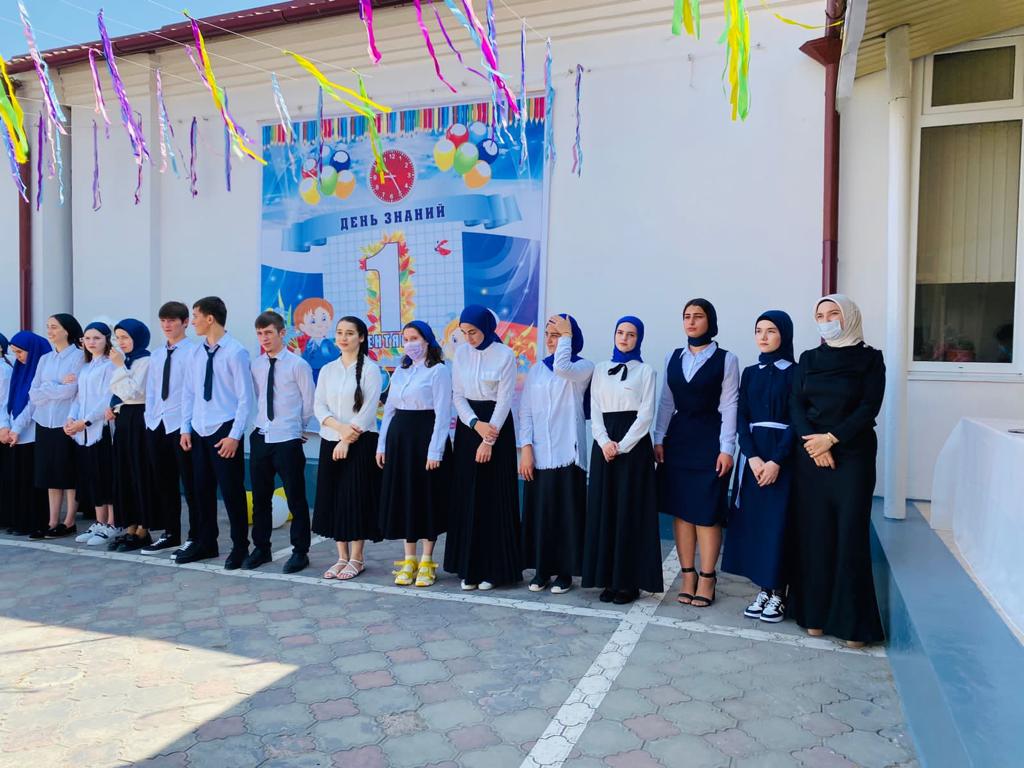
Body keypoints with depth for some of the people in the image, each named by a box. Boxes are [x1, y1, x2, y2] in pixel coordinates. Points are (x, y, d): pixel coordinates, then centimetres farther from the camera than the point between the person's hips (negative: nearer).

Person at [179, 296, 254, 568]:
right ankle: (205, 543, 29)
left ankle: (239, 546, 15)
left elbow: (245, 397, -12)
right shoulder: (196, 353, 8)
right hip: (199, 432, 6)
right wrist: (186, 428, 7)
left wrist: (234, 436, -15)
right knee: (202, 489, 14)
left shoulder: (235, 352, -11)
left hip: (224, 432, -6)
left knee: (232, 490, 1)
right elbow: (188, 392, 14)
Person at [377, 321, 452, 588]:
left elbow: (442, 414, -12)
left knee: (427, 497, 1)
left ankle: (427, 562, 13)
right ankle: (409, 560, 19)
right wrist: (382, 444, 10)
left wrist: (435, 450, -18)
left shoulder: (438, 370, -6)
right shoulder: (400, 371, 14)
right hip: (399, 438, 6)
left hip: (425, 436, -6)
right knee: (403, 496, 9)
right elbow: (389, 409, 15)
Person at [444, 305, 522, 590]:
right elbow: (457, 395, 4)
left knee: (494, 498, -1)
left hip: (497, 427, -4)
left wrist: (489, 439, -15)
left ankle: (493, 568, 10)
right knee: (467, 498, 6)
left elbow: (505, 399, -10)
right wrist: (476, 424, -12)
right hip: (468, 426, 5)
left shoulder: (505, 355, -8)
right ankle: (470, 567, 15)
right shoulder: (461, 353, 5)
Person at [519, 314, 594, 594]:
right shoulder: (537, 369, 12)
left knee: (566, 512, 1)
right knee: (538, 510, 7)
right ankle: (542, 569, 18)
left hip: (567, 452, -4)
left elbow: (562, 368, -24)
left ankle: (565, 571, 12)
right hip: (538, 453, 4)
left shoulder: (583, 367, 0)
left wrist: (567, 335, -11)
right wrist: (525, 447, -3)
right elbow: (525, 411, 7)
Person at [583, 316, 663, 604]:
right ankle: (609, 578, 12)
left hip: (634, 445, -3)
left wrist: (622, 445, -14)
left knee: (630, 511, -2)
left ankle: (629, 581, 6)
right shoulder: (600, 370, 13)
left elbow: (646, 414, -4)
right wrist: (604, 442, -9)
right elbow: (595, 411, 7)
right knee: (604, 510, 3)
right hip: (604, 446, 4)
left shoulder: (646, 371, 3)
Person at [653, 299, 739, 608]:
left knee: (707, 511, -1)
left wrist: (726, 448, -10)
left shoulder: (726, 359, -2)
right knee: (681, 509, 6)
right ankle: (688, 575, 16)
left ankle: (707, 578, 10)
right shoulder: (673, 358, 9)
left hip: (709, 440, -4)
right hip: (677, 439, 4)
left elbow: (729, 406, -5)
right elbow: (666, 402, 10)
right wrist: (659, 439, 4)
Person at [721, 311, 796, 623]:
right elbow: (741, 418, 3)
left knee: (777, 522, -3)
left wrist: (777, 460, -17)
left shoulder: (794, 372, -3)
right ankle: (763, 589, 14)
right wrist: (752, 457, -10)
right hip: (752, 455, 4)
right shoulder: (750, 373, 10)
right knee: (753, 521, 4)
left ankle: (778, 593, 9)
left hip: (782, 456, -4)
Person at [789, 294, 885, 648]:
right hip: (810, 455, 3)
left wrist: (831, 438, -15)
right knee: (814, 532, 3)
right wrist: (812, 440, -12)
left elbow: (869, 407, -7)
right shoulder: (808, 359, 10)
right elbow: (796, 406, 3)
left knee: (850, 534, -2)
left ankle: (852, 620, 6)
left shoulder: (870, 358, 2)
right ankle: (815, 612, 11)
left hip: (853, 455, -3)